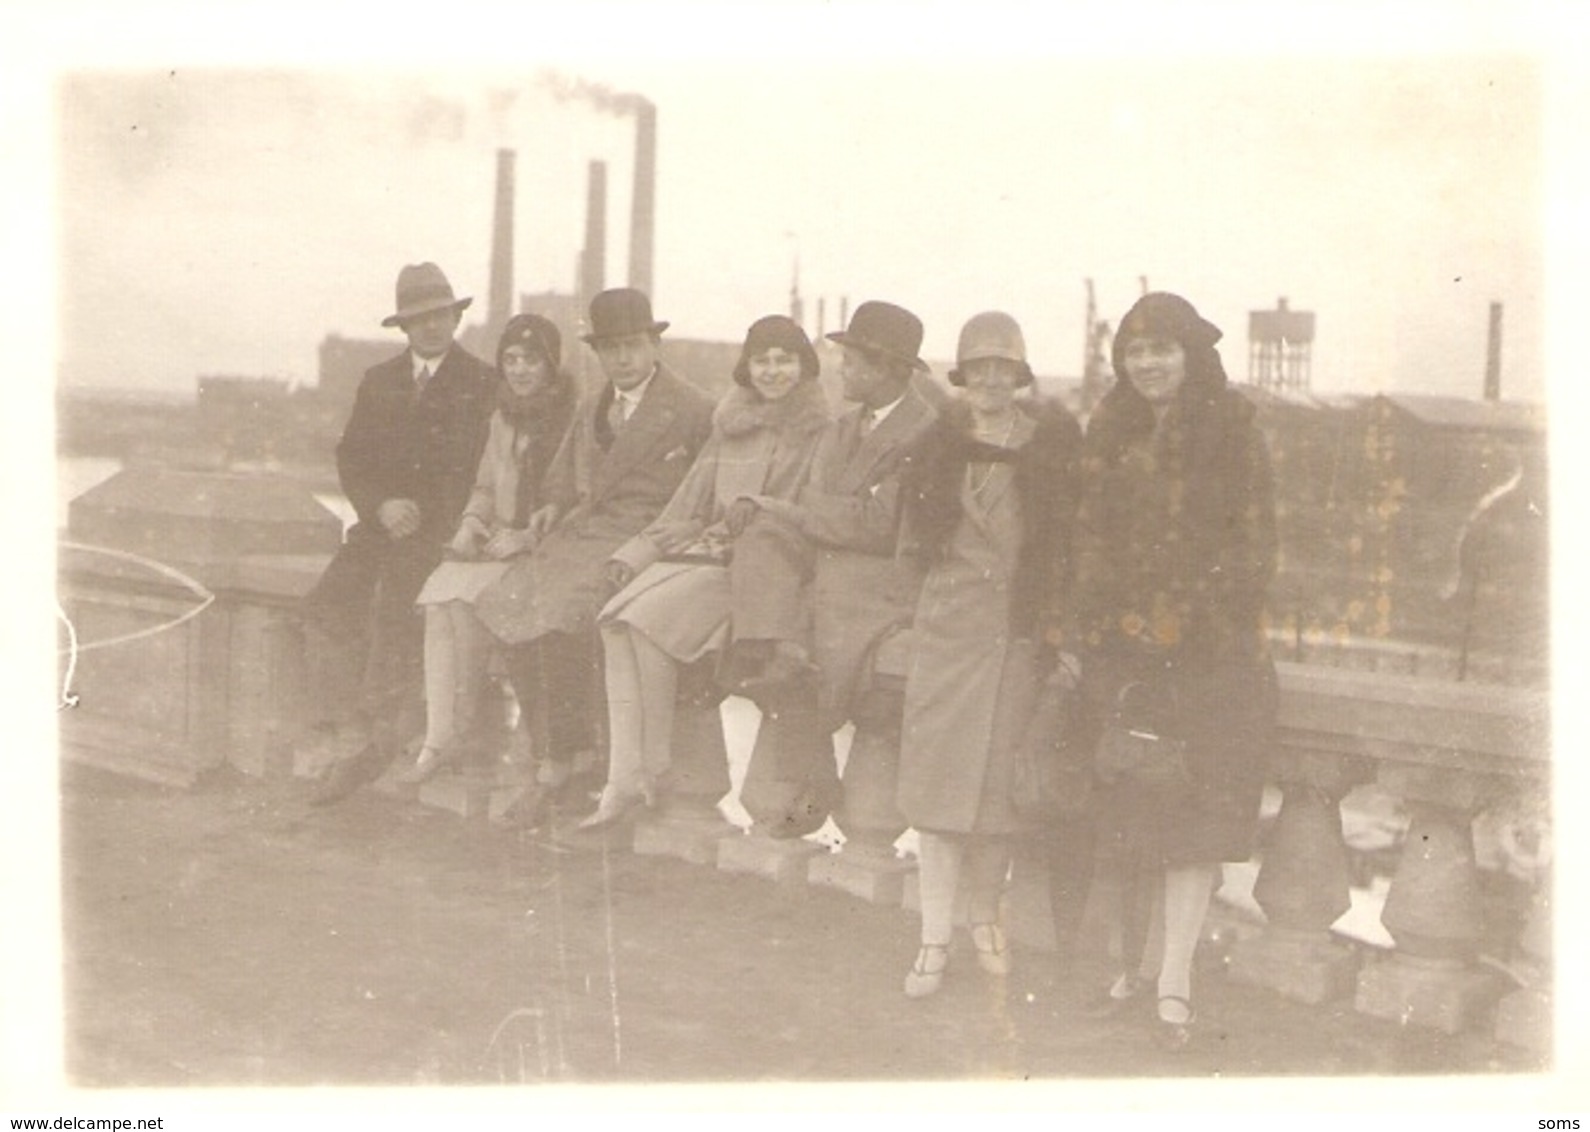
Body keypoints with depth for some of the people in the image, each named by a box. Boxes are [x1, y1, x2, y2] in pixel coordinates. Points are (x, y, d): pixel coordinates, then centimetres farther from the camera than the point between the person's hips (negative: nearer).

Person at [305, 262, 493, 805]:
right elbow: (351, 459, 11)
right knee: (330, 597, -16)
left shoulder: (483, 384, 2)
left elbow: (476, 470, -3)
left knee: (392, 599, -27)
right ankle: (405, 697, -7)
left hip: (445, 525, -5)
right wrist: (380, 506, -8)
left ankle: (379, 740, -20)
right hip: (384, 522, 5)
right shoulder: (378, 383, 17)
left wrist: (419, 515, -14)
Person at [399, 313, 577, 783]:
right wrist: (472, 525, 4)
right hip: (496, 545, 6)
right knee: (438, 594, -21)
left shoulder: (574, 418, -6)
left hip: (543, 550, -6)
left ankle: (459, 732, -16)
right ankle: (439, 738, -22)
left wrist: (524, 537, -17)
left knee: (466, 597, -28)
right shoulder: (503, 419, 17)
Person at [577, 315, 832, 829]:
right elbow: (688, 506, 19)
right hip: (706, 553, 6)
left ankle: (652, 769, -14)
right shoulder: (729, 427, 19)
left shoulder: (820, 432, 1)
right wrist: (634, 556, 8)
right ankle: (625, 778, -24)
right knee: (617, 620, -21)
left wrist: (739, 531, -15)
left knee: (648, 617, -26)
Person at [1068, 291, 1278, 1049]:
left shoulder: (1232, 433, 2)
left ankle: (1174, 978, -4)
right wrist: (1095, 636, 0)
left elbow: (1253, 541, 0)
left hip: (1210, 654, -3)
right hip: (1125, 648, 3)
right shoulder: (1109, 434, 9)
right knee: (1127, 807, 5)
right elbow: (1088, 539, 7)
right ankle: (1135, 963, 16)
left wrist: (1224, 627, -8)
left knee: (1196, 806, -6)